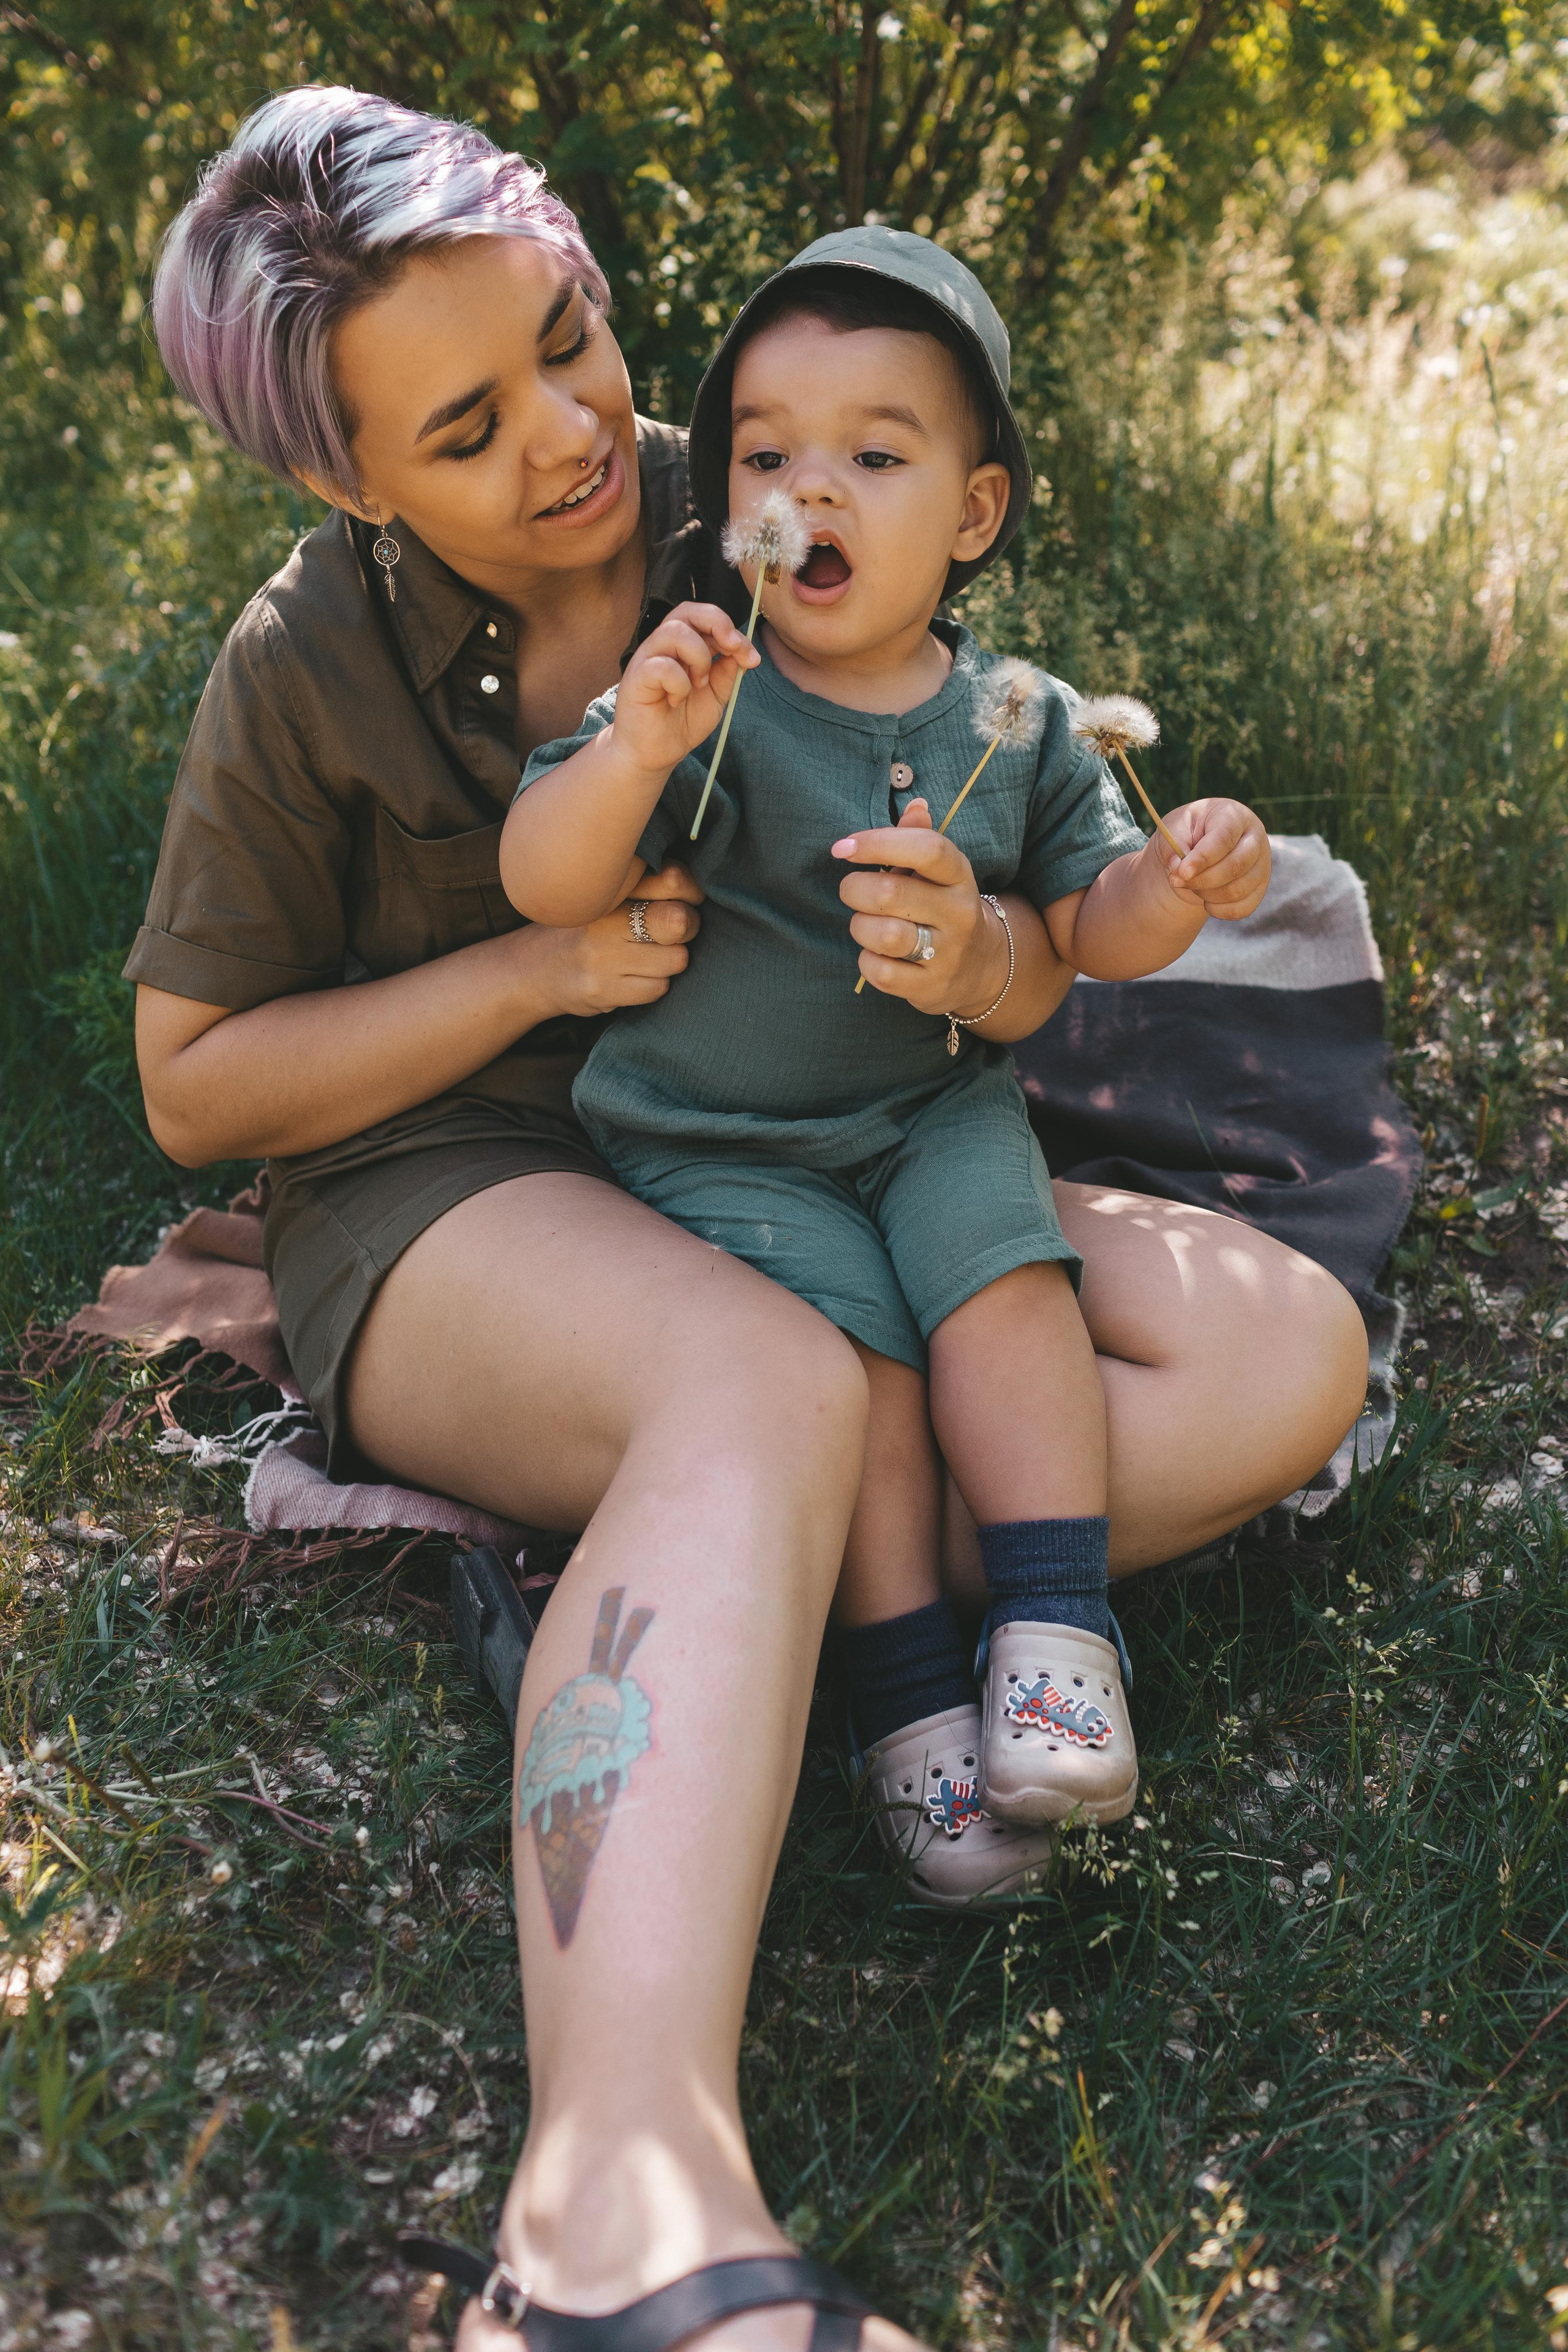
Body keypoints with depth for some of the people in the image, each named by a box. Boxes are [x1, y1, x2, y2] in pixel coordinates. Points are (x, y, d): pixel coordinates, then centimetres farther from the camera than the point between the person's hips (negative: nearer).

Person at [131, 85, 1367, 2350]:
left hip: (789, 1189, 5)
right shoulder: (311, 666, -9)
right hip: (462, 1222, -5)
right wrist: (542, 966, -18)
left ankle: (653, 1610, -24)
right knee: (770, 1391, -40)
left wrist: (973, 951, -27)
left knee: (1290, 1349, -15)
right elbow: (191, 1082, -3)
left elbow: (1038, 959, 1)